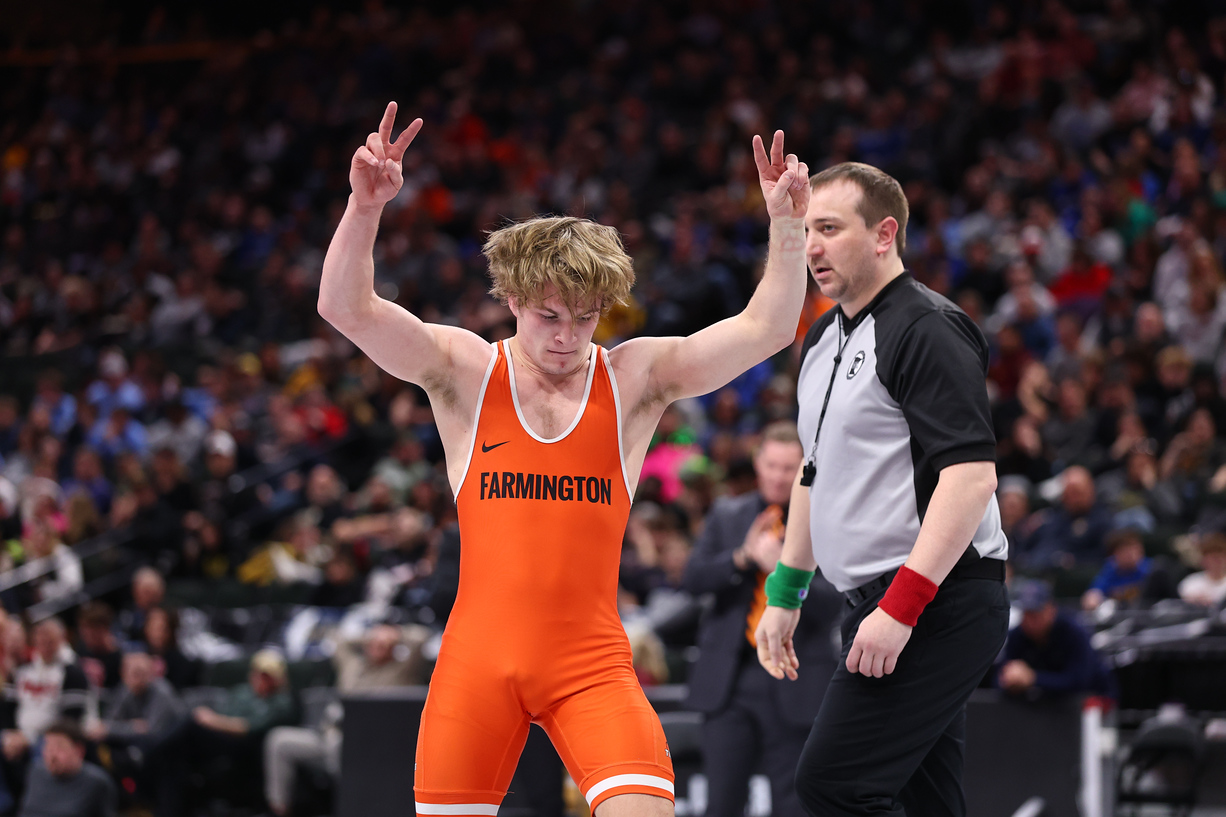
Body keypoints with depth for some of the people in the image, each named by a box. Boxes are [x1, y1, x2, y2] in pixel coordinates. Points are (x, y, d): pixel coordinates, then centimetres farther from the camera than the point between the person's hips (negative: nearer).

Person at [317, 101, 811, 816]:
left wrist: (787, 223, -16)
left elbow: (766, 330, -2)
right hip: (479, 657, 0)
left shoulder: (635, 377, 5)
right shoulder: (465, 370, 3)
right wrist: (367, 205, -24)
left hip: (591, 663, 0)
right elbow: (346, 307, -8)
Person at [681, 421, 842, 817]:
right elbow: (694, 578, 2)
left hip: (793, 689, -2)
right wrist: (742, 558, -14)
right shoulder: (727, 514, 11)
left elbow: (830, 605, -9)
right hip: (729, 680, 2)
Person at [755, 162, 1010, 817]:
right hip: (882, 606, 9)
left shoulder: (926, 330, -12)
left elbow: (971, 474, -21)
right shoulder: (823, 339, 17)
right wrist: (785, 594, 24)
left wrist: (902, 607, -24)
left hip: (940, 606, -9)